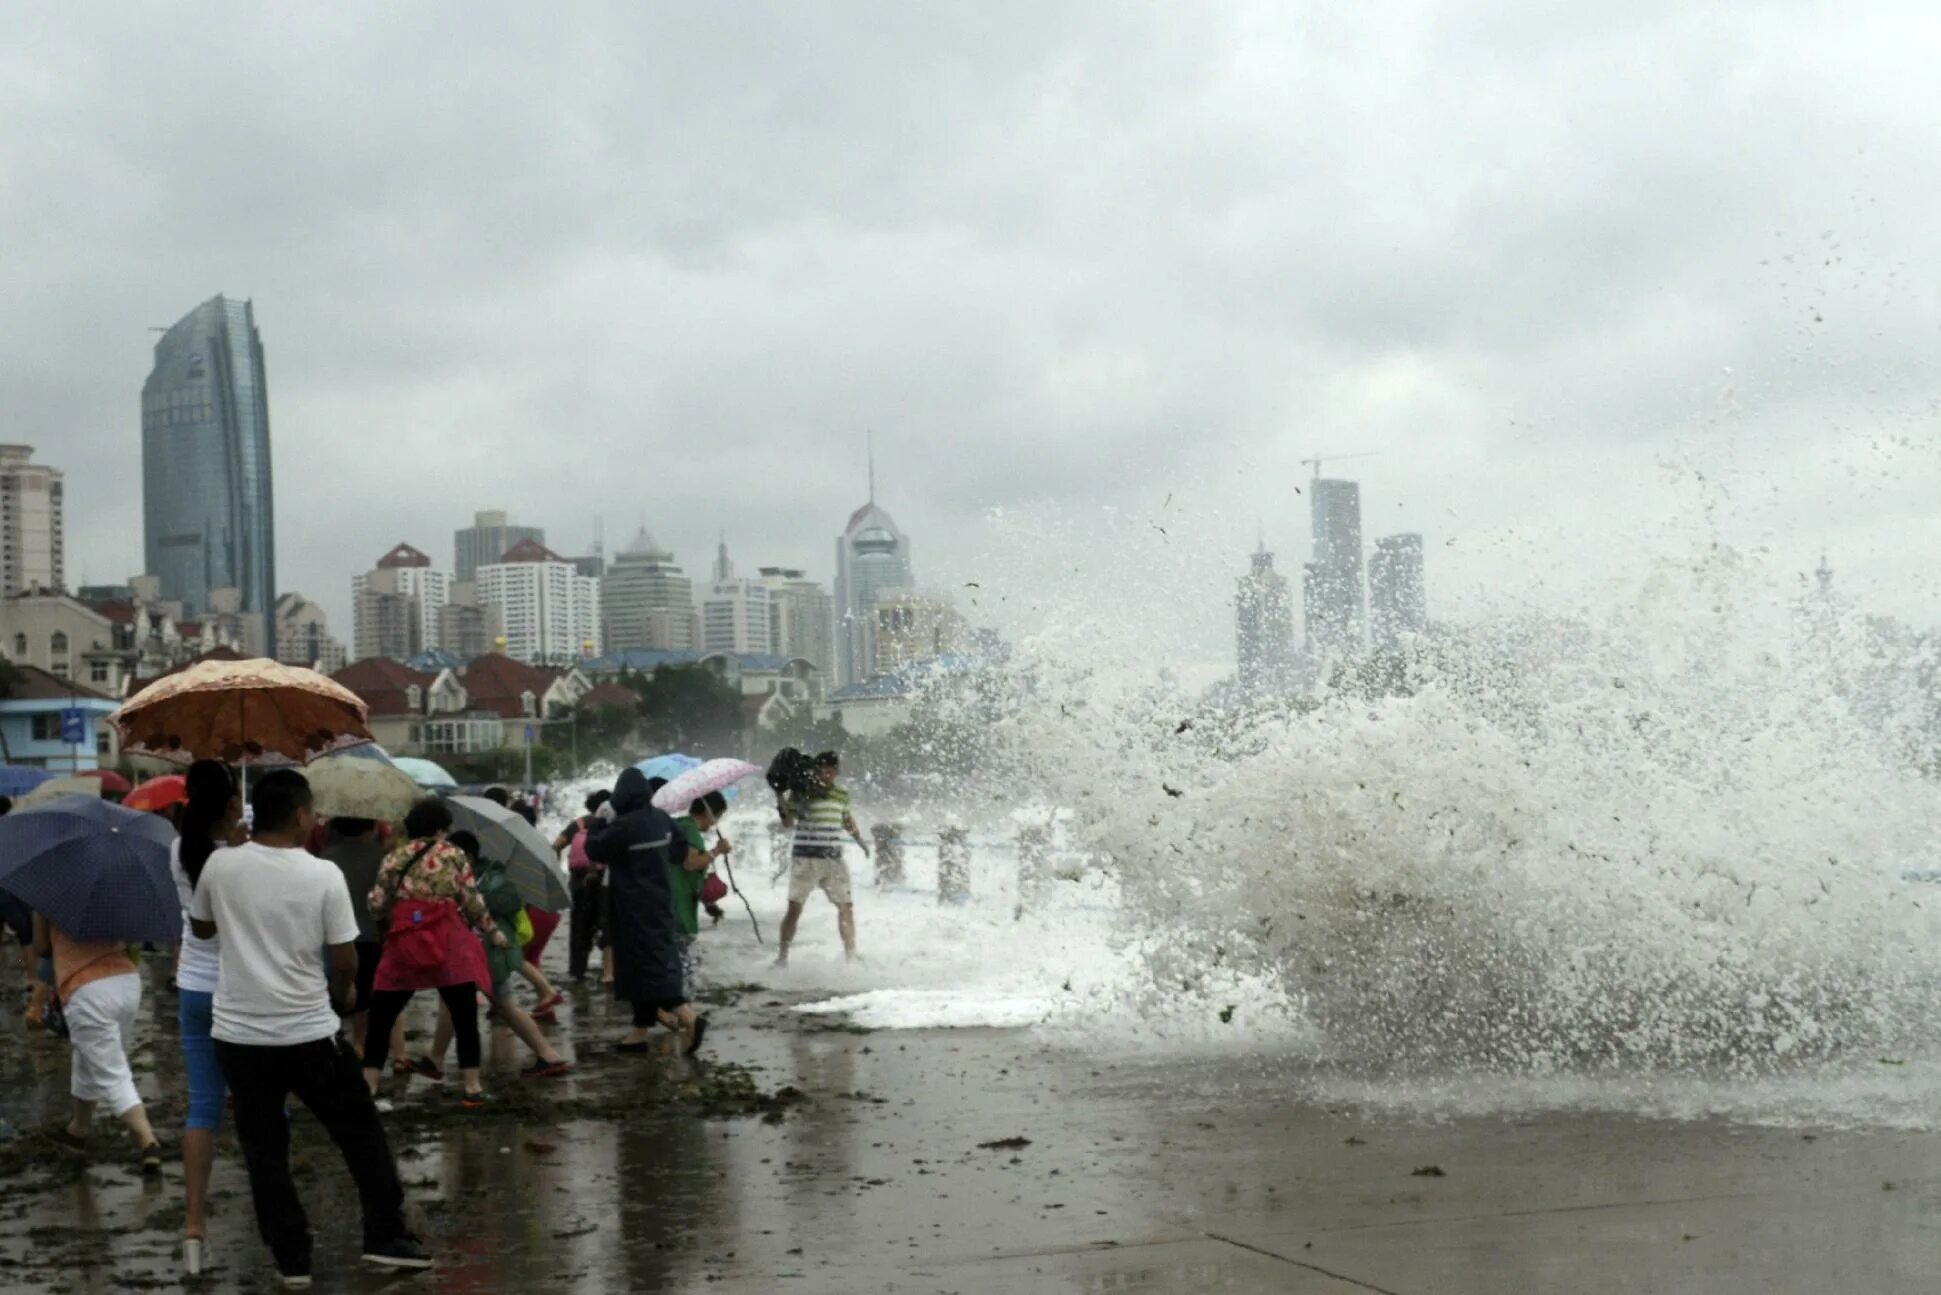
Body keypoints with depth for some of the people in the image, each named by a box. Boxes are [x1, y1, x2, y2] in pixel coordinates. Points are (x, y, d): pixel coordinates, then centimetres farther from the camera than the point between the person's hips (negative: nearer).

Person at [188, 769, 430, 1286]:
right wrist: (341, 993, 14)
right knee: (362, 1134, 14)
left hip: (238, 1035, 3)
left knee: (265, 1151, 11)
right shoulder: (323, 874, -12)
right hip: (309, 1034, -2)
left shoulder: (219, 865, -4)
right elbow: (344, 961, -7)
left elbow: (201, 928, 14)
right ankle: (386, 1238, 15)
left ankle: (292, 1260, 15)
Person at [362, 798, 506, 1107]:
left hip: (404, 944, 1)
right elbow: (472, 903, 1)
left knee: (381, 1017, 9)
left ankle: (367, 1086, 8)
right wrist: (493, 933, 12)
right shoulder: (454, 855, 3)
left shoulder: (394, 858, 7)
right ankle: (473, 1087, 6)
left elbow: (376, 906, 4)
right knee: (464, 1016, 6)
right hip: (449, 943, -1)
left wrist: (389, 925, 24)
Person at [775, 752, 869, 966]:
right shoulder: (801, 792, -5)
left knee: (846, 906, 5)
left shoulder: (841, 795, 9)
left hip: (833, 860, 4)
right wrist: (782, 805, -24)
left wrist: (861, 842, 27)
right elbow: (789, 823, -7)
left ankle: (851, 956, 15)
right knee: (795, 908, 1)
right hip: (806, 859, -4)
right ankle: (782, 955, 12)